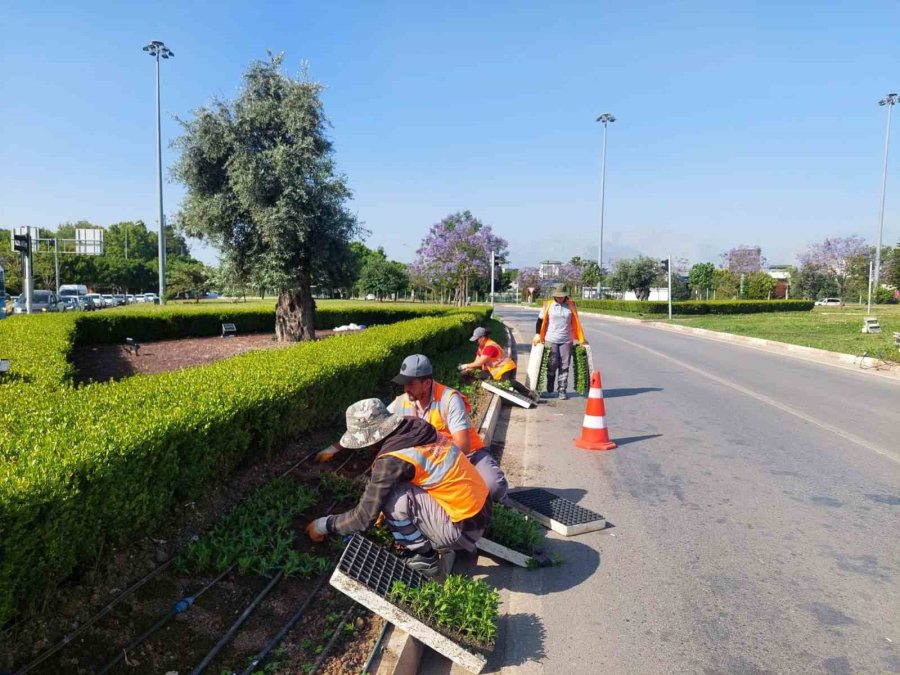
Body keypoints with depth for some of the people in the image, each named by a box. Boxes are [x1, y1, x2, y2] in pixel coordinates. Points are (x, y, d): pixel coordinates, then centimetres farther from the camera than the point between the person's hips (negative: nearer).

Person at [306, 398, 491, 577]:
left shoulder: (392, 460, -22)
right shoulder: (415, 430, 1)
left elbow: (364, 517, -14)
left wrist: (324, 525, 1)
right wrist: (385, 510, 23)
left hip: (463, 527, -8)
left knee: (392, 496, -16)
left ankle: (424, 558, 3)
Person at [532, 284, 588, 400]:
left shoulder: (571, 306, 4)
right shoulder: (548, 305, 0)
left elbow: (576, 322, 11)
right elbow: (540, 320, 6)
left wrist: (581, 339, 11)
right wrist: (537, 334, -4)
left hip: (566, 341, 1)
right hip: (551, 340, -1)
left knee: (564, 366, 1)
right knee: (552, 365, 0)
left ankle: (562, 390, 8)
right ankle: (549, 390, 17)